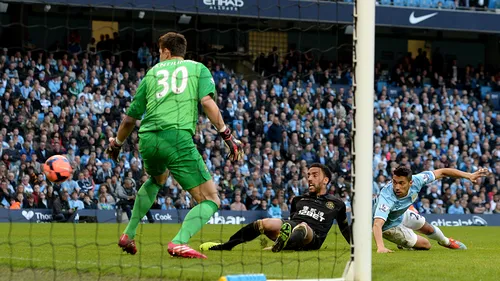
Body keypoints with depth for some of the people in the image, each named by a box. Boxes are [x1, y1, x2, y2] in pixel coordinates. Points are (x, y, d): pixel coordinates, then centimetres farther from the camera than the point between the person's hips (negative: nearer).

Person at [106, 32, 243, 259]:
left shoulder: (152, 73, 24)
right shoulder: (198, 68, 17)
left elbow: (130, 119, 27)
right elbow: (207, 102, -3)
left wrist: (116, 144, 43)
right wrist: (227, 135, -3)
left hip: (148, 138, 5)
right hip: (178, 137, -5)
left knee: (157, 179, 39)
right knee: (210, 200, 1)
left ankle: (129, 235, 36)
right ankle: (179, 242, -24)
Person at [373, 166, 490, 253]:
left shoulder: (415, 181, -31)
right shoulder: (387, 198, -47)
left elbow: (441, 173, -17)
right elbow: (377, 224, -57)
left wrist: (469, 175, -21)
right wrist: (380, 247, -73)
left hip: (400, 214, 5)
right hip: (388, 225, -5)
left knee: (428, 229, 28)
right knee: (425, 245, 4)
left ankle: (446, 242, 61)